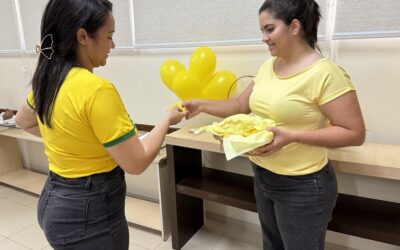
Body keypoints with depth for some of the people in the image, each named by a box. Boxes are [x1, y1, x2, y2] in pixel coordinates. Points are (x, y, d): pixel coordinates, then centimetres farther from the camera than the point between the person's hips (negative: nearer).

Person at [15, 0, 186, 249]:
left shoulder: (47, 80, 0)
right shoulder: (97, 89, -27)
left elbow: (23, 120, 20)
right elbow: (136, 162, -23)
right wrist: (167, 119, -10)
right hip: (90, 213, -7)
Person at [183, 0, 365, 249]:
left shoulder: (325, 73, -20)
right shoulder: (268, 66, 3)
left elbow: (355, 133, -19)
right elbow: (242, 105, 9)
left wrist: (291, 136, -28)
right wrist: (202, 105, -1)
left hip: (302, 186, -7)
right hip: (263, 177, 7)